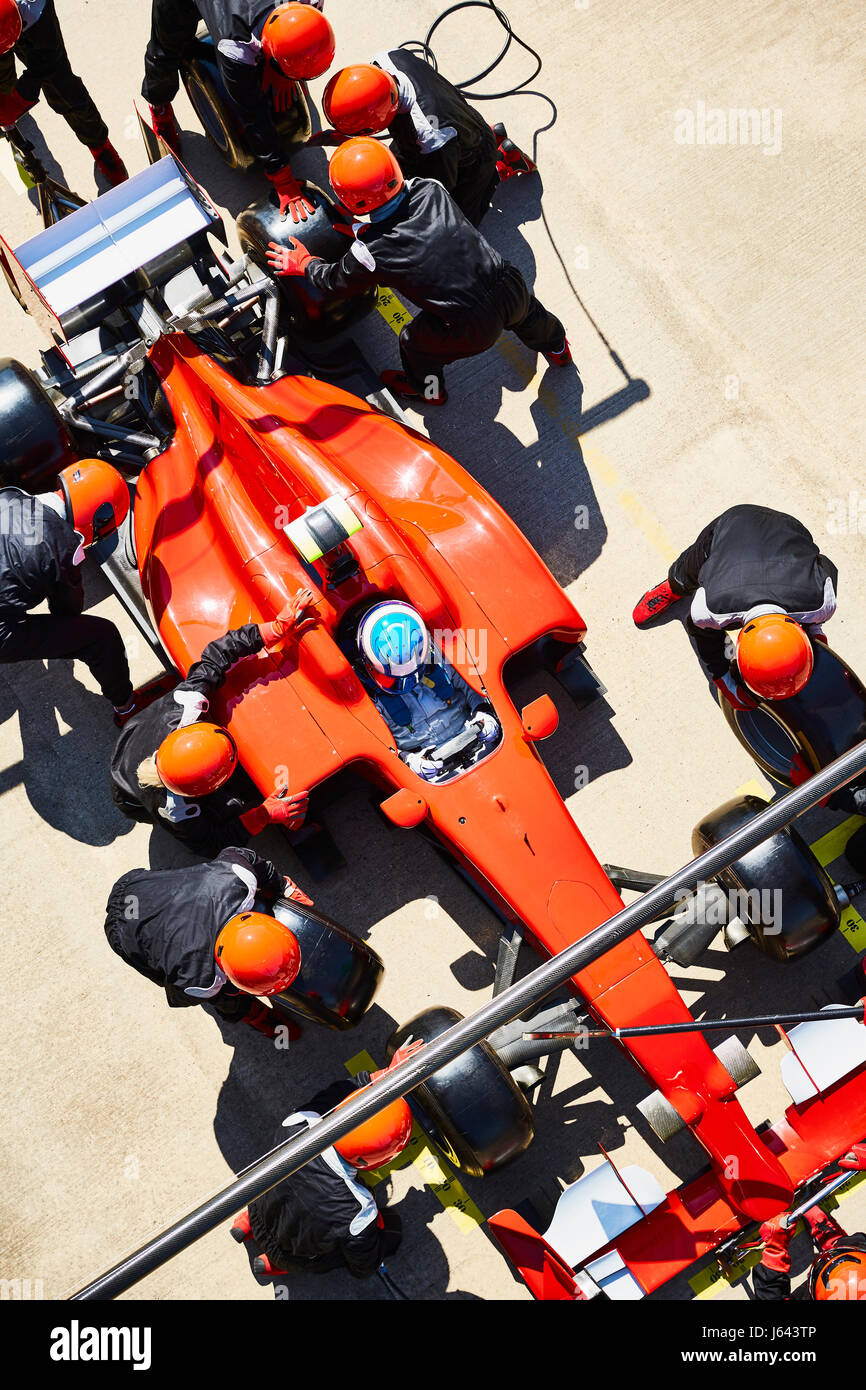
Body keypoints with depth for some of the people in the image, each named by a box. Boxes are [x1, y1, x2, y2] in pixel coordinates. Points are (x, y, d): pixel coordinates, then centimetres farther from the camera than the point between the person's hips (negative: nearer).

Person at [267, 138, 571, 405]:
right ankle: (556, 348, 71)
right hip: (510, 287, 4)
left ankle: (428, 389, 61)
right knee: (528, 313, 39)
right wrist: (363, 230, 20)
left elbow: (338, 284, 3)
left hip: (472, 331, -4)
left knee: (416, 344, 28)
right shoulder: (430, 190, -9)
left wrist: (303, 264, 21)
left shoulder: (370, 252, -21)